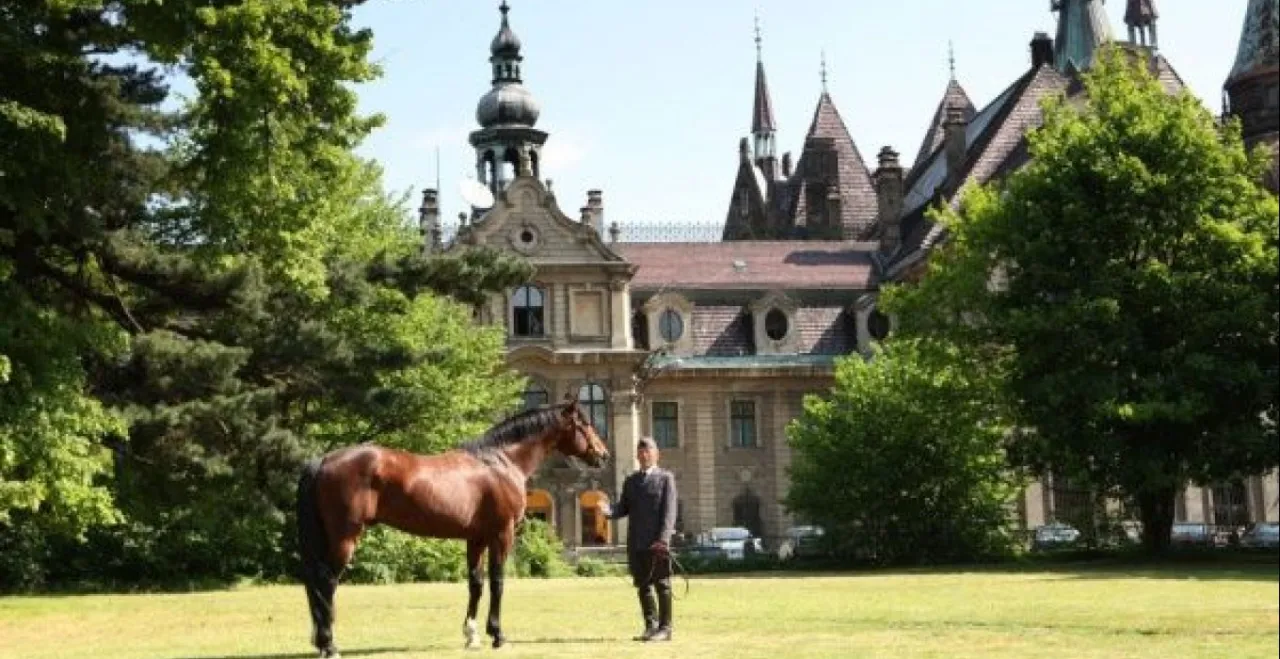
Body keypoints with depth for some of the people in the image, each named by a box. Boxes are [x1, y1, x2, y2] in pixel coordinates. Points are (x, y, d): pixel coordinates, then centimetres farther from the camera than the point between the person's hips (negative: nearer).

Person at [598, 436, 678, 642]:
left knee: (661, 585, -1)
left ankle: (665, 628, 5)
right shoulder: (630, 481, 17)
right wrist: (608, 510, -12)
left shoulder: (665, 478, 1)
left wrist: (663, 539, -17)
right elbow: (623, 509, 12)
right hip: (636, 543, 5)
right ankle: (651, 626, 19)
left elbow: (669, 511, -7)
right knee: (643, 586, 10)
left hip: (657, 542, -5)